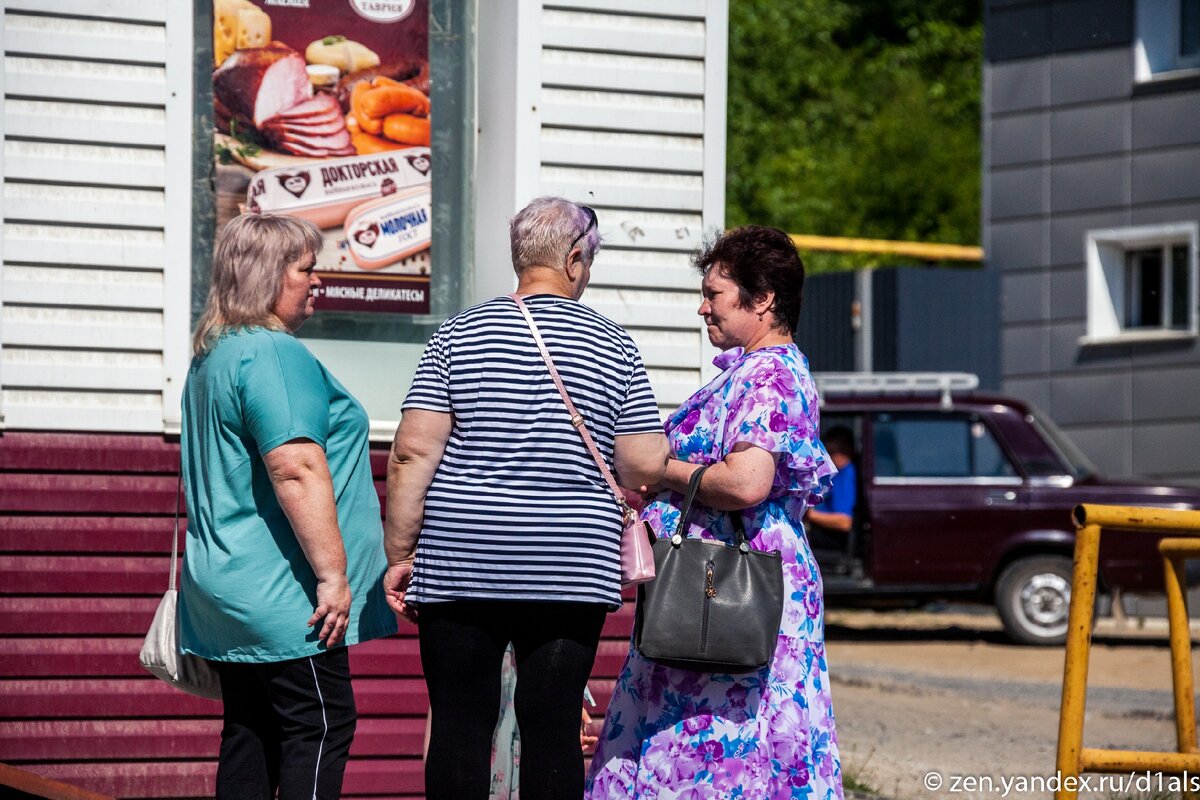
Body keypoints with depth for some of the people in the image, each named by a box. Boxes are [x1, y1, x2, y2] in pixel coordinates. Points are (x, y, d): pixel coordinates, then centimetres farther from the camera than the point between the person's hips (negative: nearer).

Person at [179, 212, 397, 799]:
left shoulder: (211, 356, 19)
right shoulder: (273, 354, -15)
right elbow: (297, 470, -23)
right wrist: (333, 573, -22)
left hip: (228, 588, 10)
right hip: (282, 594, -10)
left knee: (249, 735, 10)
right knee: (321, 727, -8)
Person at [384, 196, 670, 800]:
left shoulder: (458, 335, 2)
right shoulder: (614, 347, 2)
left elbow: (413, 453, -5)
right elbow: (646, 467, 0)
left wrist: (399, 555, 1)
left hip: (460, 562, 0)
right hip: (571, 569, 0)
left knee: (460, 723, 3)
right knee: (553, 726, 1)